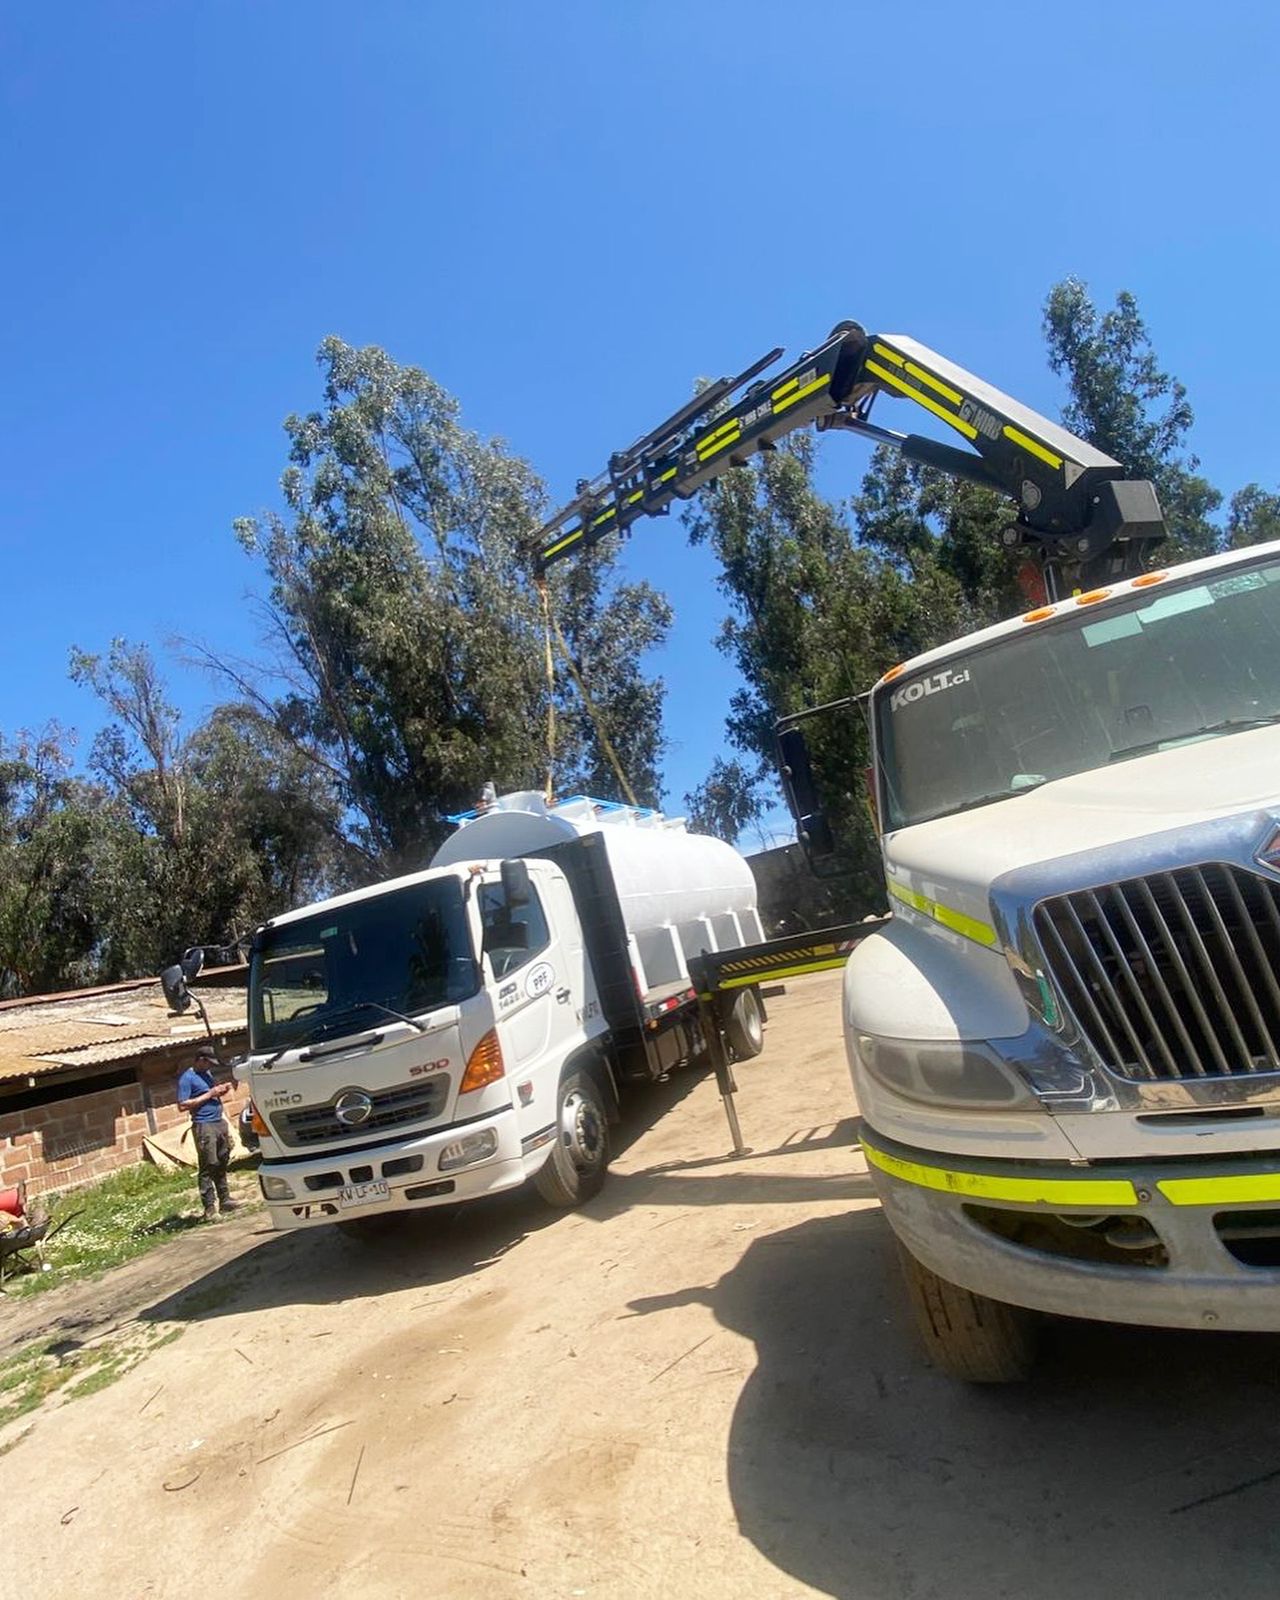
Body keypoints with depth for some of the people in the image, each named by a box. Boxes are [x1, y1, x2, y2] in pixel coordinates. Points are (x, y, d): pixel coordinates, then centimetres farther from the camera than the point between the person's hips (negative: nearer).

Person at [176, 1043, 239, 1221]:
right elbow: (182, 1105, -15)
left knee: (222, 1164, 11)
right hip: (204, 1126, -8)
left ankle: (224, 1200, 18)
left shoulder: (207, 1073, 17)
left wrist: (221, 1092, 6)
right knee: (207, 1167, -6)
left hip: (220, 1122, 8)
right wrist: (209, 1094, -16)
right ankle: (210, 1207, -3)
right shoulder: (187, 1078, -7)